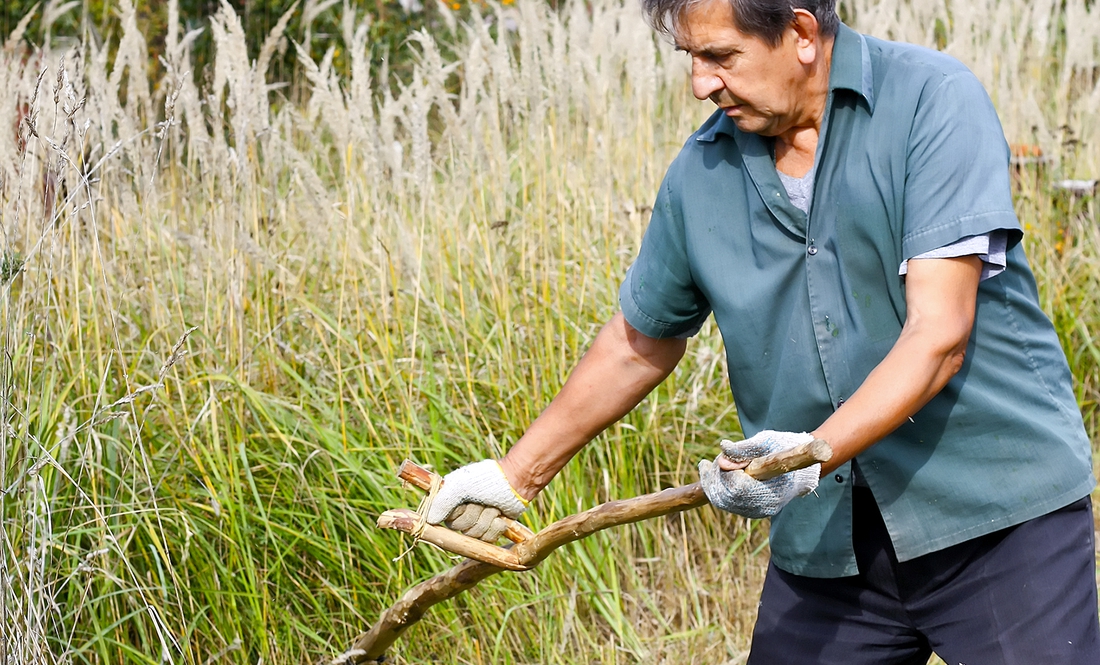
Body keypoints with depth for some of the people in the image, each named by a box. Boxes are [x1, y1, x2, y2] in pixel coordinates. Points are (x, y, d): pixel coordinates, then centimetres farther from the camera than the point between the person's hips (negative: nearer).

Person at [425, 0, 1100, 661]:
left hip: (1003, 515, -4)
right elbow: (639, 343, 20)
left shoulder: (935, 99, -10)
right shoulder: (701, 172, 5)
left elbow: (938, 334, -18)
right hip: (825, 536, 4)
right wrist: (515, 475, 22)